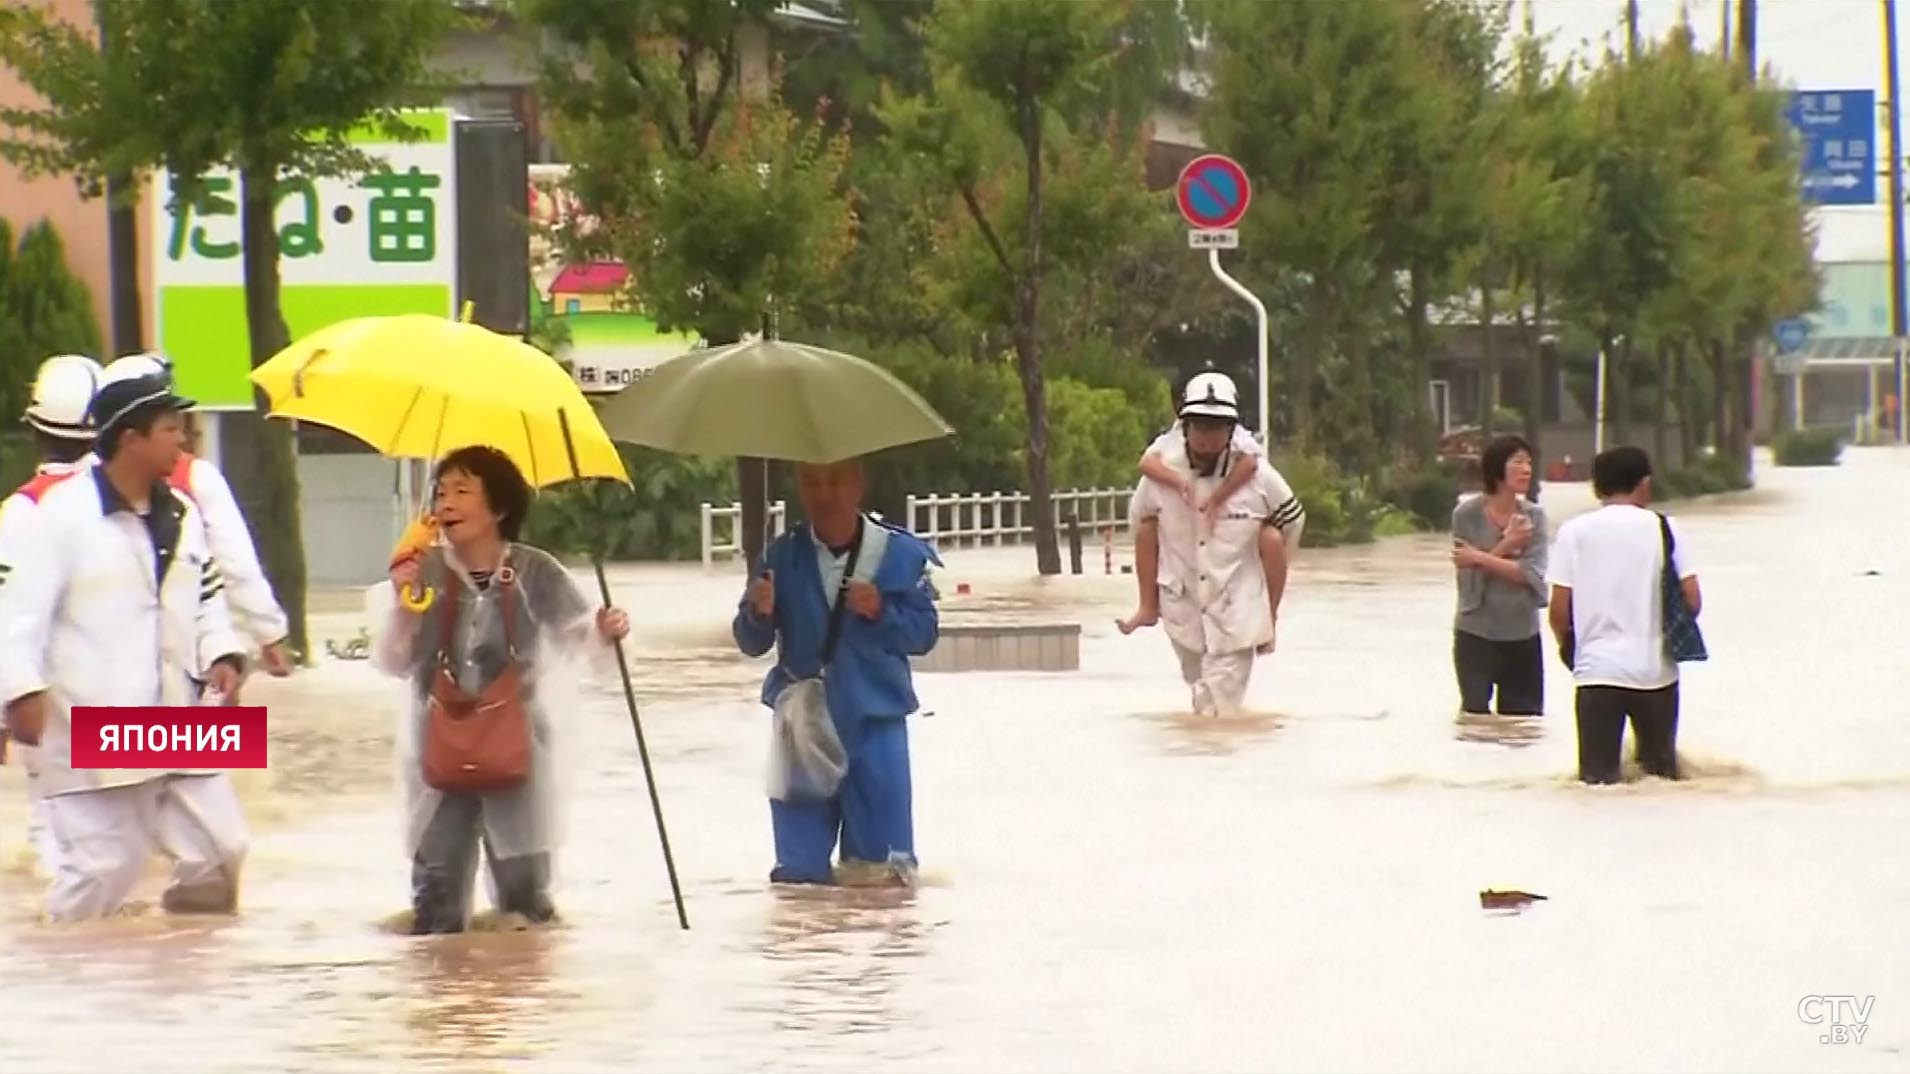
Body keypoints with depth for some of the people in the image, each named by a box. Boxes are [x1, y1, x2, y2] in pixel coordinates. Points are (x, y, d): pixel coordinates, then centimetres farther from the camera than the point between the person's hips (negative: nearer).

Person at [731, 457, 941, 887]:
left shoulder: (900, 554, -7)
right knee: (799, 869, 7)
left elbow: (924, 633, -2)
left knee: (884, 866, -3)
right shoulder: (784, 556, -2)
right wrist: (759, 613, -23)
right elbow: (752, 643, -1)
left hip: (875, 721, -2)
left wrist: (881, 612, -20)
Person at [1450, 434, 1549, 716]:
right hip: (1477, 635, -2)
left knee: (1525, 721, 4)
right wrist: (1506, 545, -17)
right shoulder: (1467, 514, -6)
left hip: (1523, 636, 2)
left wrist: (1481, 558, -17)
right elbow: (1468, 575, -11)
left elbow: (1533, 574, -11)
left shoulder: (1533, 516, 0)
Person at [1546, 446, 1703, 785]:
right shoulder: (1664, 528, 0)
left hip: (1597, 669, -1)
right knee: (1662, 772, 13)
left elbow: (1559, 610, -3)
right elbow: (1692, 600, -3)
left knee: (1597, 776, 0)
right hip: (1656, 668, 1)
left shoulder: (1574, 531, 0)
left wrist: (1566, 642, 18)